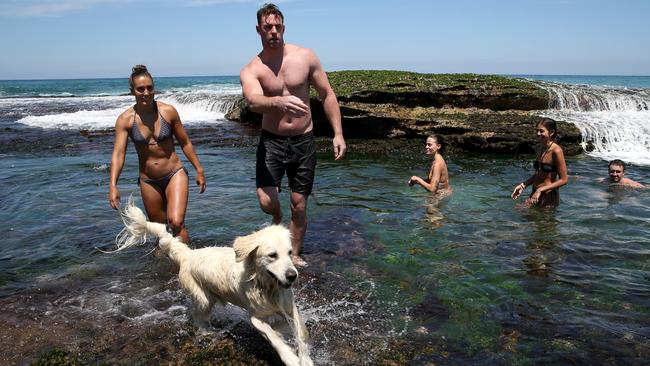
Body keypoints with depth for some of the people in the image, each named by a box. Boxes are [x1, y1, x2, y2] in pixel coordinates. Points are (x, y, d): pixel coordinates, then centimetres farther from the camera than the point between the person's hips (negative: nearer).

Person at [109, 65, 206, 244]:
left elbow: (185, 143, 2)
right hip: (148, 181, 2)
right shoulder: (125, 120, -9)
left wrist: (199, 170, 3)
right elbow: (118, 153, -17)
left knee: (176, 222, -20)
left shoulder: (168, 111, -8)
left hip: (175, 174, -2)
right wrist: (113, 185, -29)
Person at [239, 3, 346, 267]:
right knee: (266, 201, -13)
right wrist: (279, 101, -52)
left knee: (299, 204, 6)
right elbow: (253, 101, -31)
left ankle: (294, 255, 26)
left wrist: (338, 133, -6)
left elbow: (327, 95, 2)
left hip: (303, 140, 1)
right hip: (272, 140, -1)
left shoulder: (305, 56, -4)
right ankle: (277, 219, 25)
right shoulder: (251, 70, -9)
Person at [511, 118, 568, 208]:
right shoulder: (538, 148, 6)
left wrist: (541, 190, -19)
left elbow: (564, 179, -16)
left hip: (549, 197, -7)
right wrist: (523, 185, 4)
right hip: (535, 194, 7)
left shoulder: (556, 151, -17)